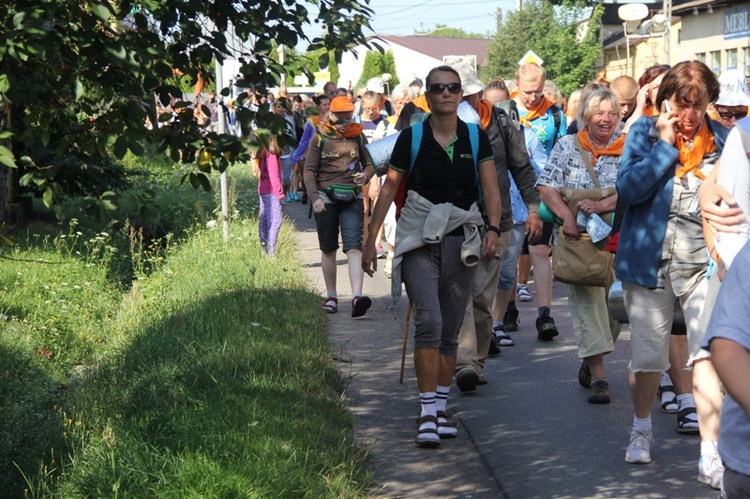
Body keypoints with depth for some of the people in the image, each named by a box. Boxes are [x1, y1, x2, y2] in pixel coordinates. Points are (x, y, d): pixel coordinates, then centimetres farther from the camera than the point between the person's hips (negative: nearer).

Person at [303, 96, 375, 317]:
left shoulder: (358, 137, 6)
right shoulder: (320, 139, 1)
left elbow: (370, 163, 14)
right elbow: (309, 170, 0)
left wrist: (366, 175, -10)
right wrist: (314, 197, -13)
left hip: (352, 199, 0)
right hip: (326, 198, 0)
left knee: (354, 246, -14)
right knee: (328, 248, 8)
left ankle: (357, 296, -26)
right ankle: (331, 296, 20)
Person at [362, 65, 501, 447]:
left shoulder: (476, 139, 5)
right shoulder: (411, 138, 0)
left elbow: (492, 191, 1)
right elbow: (388, 189, 5)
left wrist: (492, 229, -17)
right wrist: (371, 240, 4)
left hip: (461, 240, 3)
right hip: (418, 239, -2)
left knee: (450, 330, 8)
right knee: (429, 320, -17)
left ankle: (441, 407, 20)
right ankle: (428, 412, -13)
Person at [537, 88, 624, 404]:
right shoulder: (567, 146, 6)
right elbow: (547, 187, -1)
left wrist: (602, 205, -24)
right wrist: (567, 216, -16)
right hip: (578, 236, -1)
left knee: (615, 299, 1)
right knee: (586, 298, -12)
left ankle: (590, 361, 24)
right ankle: (597, 374, -15)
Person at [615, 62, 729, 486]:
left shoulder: (723, 140, 3)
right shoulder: (645, 131, 1)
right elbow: (629, 187, -13)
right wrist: (665, 144, -14)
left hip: (704, 261, 0)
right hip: (649, 257, 1)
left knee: (706, 354, -13)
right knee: (647, 355, 11)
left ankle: (710, 454, -10)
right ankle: (642, 429, 36)